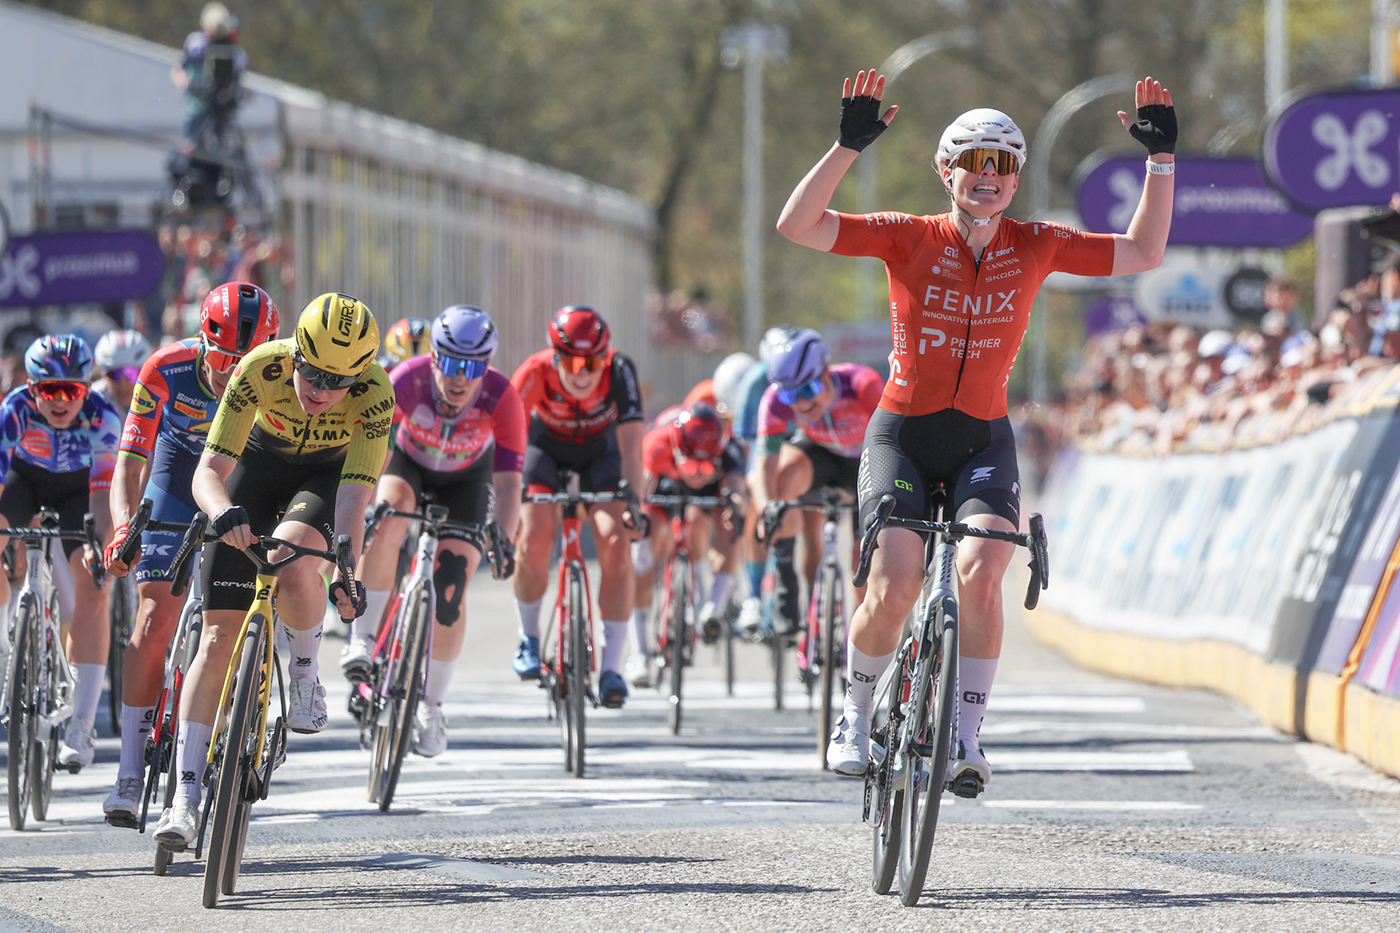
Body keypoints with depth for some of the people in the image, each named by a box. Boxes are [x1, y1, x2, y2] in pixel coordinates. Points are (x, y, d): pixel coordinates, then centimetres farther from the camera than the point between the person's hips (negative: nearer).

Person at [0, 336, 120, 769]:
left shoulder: (102, 418, -34)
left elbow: (103, 490, -39)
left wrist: (102, 543, -55)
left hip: (78, 487, -2)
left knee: (92, 591, -16)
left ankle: (82, 725, -17)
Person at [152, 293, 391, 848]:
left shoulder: (375, 393, -33)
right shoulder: (262, 368, -32)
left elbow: (353, 496, -36)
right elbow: (208, 472, -33)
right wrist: (223, 513, -54)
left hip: (330, 473, -1)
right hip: (262, 463, 1)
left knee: (291, 560, -36)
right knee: (220, 636, -8)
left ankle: (304, 672, -5)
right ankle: (185, 798, -5)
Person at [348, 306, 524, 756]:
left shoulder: (502, 398, -33)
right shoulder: (407, 381, -35)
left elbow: (508, 480, -33)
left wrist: (502, 539, -47)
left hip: (465, 479, 0)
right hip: (409, 463, 0)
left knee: (451, 589, -11)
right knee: (388, 517, -34)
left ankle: (431, 706, 4)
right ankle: (362, 638, -24)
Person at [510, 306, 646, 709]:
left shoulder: (619, 370, -33)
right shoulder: (535, 373, -34)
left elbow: (630, 444, -36)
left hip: (598, 452, 0)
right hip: (545, 448, 0)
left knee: (616, 543, -20)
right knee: (533, 543, -20)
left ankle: (611, 668, -17)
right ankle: (529, 639, 8)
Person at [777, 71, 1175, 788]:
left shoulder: (1034, 246, 0)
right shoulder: (909, 239, -7)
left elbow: (1143, 252, 4)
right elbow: (798, 225, -17)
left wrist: (1161, 157, -5)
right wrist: (850, 144, -27)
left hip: (983, 443, 2)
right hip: (901, 437, -1)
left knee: (980, 574, -24)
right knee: (893, 589, -18)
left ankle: (966, 736, -10)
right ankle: (856, 717, 8)